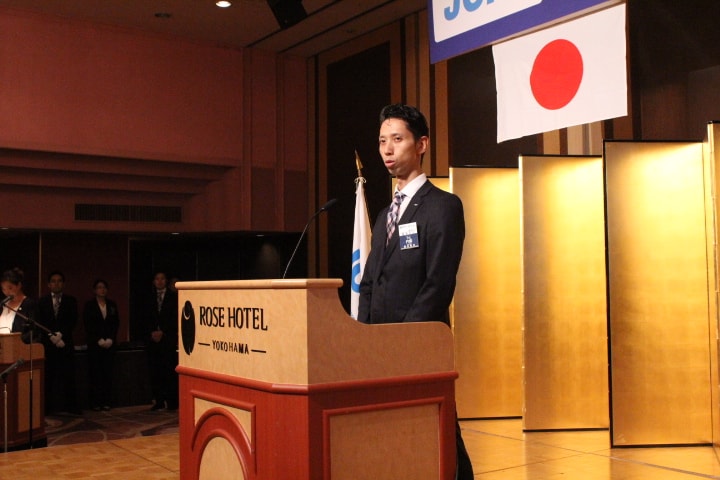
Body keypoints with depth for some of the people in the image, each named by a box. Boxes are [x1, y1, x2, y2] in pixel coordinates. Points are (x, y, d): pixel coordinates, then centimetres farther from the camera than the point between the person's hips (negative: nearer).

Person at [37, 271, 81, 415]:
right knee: (48, 376, -1)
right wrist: (52, 336, -10)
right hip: (47, 343, 0)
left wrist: (61, 334, -13)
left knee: (68, 376, 0)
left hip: (66, 342, 0)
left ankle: (71, 406, 4)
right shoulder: (42, 301, 9)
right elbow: (40, 322, 2)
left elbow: (73, 321, 0)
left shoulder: (71, 300, 8)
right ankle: (46, 407, 4)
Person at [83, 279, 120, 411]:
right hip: (94, 344, -2)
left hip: (110, 343, 2)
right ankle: (96, 402, 0)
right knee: (95, 373, -4)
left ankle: (107, 401, 3)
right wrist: (99, 340, -9)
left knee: (108, 372, 0)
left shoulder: (112, 305, 12)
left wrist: (111, 339, -5)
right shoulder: (89, 305, 4)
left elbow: (116, 323, 9)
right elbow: (87, 325, -2)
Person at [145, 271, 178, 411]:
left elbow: (175, 318, -1)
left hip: (169, 339, -3)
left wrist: (162, 332, -9)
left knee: (170, 371, -8)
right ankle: (159, 401, 6)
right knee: (155, 372, 0)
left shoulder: (173, 297, 5)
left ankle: (172, 402, -4)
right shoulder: (150, 299, 16)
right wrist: (152, 332, -3)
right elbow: (147, 319, 13)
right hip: (153, 339, 4)